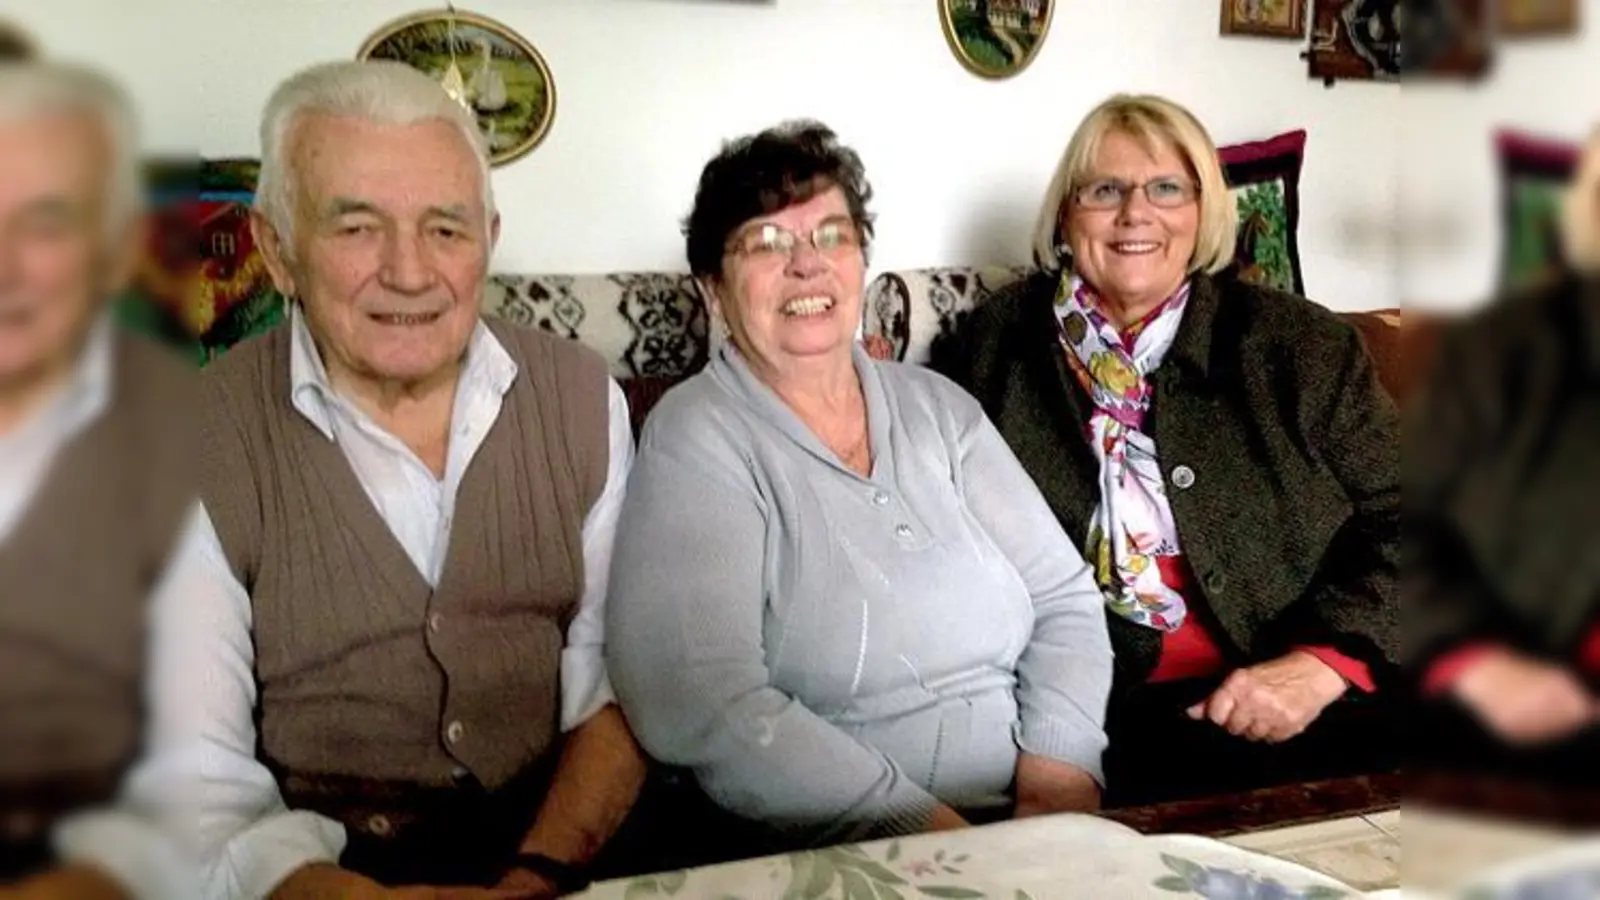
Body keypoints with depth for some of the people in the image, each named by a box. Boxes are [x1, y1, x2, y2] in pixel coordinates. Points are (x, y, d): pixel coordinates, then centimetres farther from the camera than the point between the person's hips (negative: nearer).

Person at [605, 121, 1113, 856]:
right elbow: (697, 701, -18)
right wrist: (920, 827, -21)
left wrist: (1058, 774, -9)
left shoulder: (939, 408, 10)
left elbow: (1063, 599, 9)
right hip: (831, 863, -3)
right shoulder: (698, 439, -6)